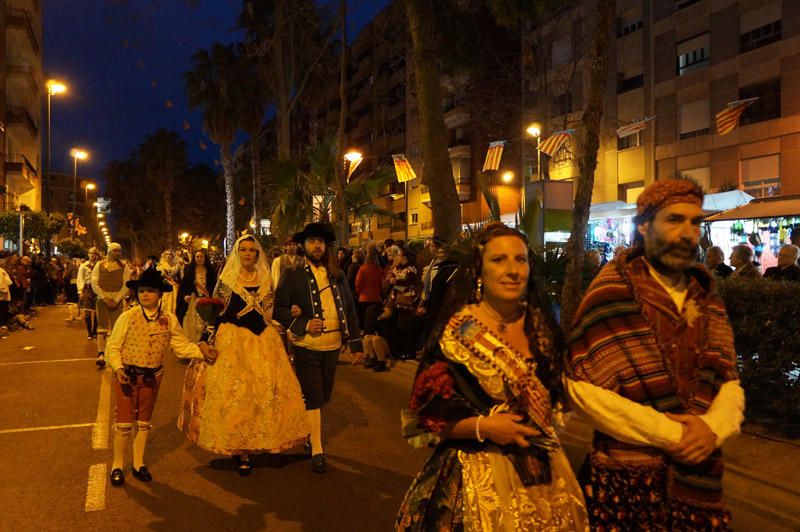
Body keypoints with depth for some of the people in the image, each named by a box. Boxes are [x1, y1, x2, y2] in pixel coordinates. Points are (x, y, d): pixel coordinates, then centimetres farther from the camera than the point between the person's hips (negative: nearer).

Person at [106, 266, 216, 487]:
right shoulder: (127, 317, -13)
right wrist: (118, 368, -22)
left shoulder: (169, 320, -4)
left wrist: (201, 350, -17)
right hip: (127, 376, -3)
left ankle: (138, 464, 32)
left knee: (144, 421, 16)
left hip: (152, 377, 3)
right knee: (124, 422, 4)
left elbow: (182, 346, -1)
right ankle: (117, 466, 23)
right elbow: (112, 347, -9)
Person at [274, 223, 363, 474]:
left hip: (333, 344, 5)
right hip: (306, 346, -5)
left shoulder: (336, 275, 8)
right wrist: (304, 324, -20)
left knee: (323, 397, 16)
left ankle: (310, 438, 36)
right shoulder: (292, 274, -5)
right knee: (312, 398, -1)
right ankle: (317, 451, 9)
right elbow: (279, 309, -6)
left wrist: (356, 343, 7)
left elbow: (349, 310, 11)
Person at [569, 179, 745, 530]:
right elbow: (586, 393, -18)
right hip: (623, 482, -5)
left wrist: (712, 426, -15)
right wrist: (669, 434, -17)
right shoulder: (611, 294, -14)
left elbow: (730, 385, 5)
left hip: (697, 481, 6)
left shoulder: (708, 302, 8)